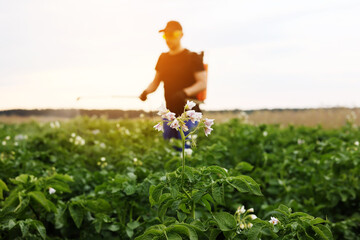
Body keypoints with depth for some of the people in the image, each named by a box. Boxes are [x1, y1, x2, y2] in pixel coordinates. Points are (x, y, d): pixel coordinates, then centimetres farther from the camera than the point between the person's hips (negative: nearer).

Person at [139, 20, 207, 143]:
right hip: (169, 113, 6)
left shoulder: (192, 57, -4)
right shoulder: (163, 58, 14)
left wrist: (185, 92, -27)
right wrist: (146, 91, -3)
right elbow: (155, 82, 18)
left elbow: (202, 83, -10)